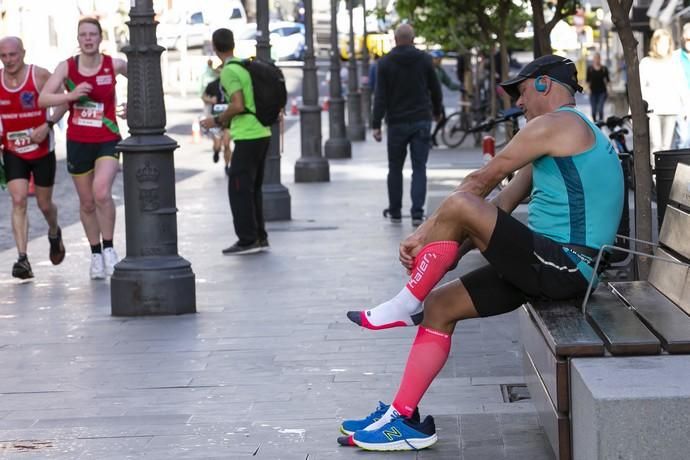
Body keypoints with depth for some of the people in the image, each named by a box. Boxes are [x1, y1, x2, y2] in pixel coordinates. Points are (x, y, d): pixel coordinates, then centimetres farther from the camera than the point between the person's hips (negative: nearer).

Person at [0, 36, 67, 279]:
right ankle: (22, 258, -17)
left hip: (42, 150, -2)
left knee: (44, 204, 11)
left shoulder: (40, 75, -12)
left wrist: (48, 125, -18)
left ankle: (54, 233, 45)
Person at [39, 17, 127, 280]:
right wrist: (71, 95, -25)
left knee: (102, 193, -24)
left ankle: (109, 248, -6)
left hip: (107, 141, -2)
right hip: (77, 142, 2)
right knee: (86, 203, 10)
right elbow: (43, 99, -11)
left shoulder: (114, 65, -5)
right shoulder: (67, 67, -4)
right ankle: (96, 255, 27)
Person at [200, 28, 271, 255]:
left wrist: (217, 120, -7)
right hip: (262, 132, 9)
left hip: (247, 137, -9)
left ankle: (248, 240, -2)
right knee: (253, 188, 16)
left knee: (239, 189, -3)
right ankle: (259, 237, 19)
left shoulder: (228, 72, -13)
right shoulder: (247, 66, 13)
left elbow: (238, 106, -21)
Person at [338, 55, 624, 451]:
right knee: (440, 305, 7)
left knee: (458, 205, -24)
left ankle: (405, 307, -4)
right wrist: (447, 250, 11)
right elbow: (500, 208, 20)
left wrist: (424, 232, -1)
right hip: (550, 266, 11)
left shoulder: (554, 124, -7)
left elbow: (482, 182, -7)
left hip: (564, 266, -11)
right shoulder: (560, 139, 25)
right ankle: (403, 417, 6)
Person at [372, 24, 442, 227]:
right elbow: (435, 89, 7)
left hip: (397, 122, 0)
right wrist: (437, 111, 24)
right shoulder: (424, 59, 0)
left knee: (395, 168, 13)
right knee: (419, 168, 0)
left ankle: (395, 212, 19)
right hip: (421, 121, 0)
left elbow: (380, 95, -7)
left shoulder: (385, 62, -3)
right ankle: (417, 213, -9)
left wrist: (376, 124, -7)